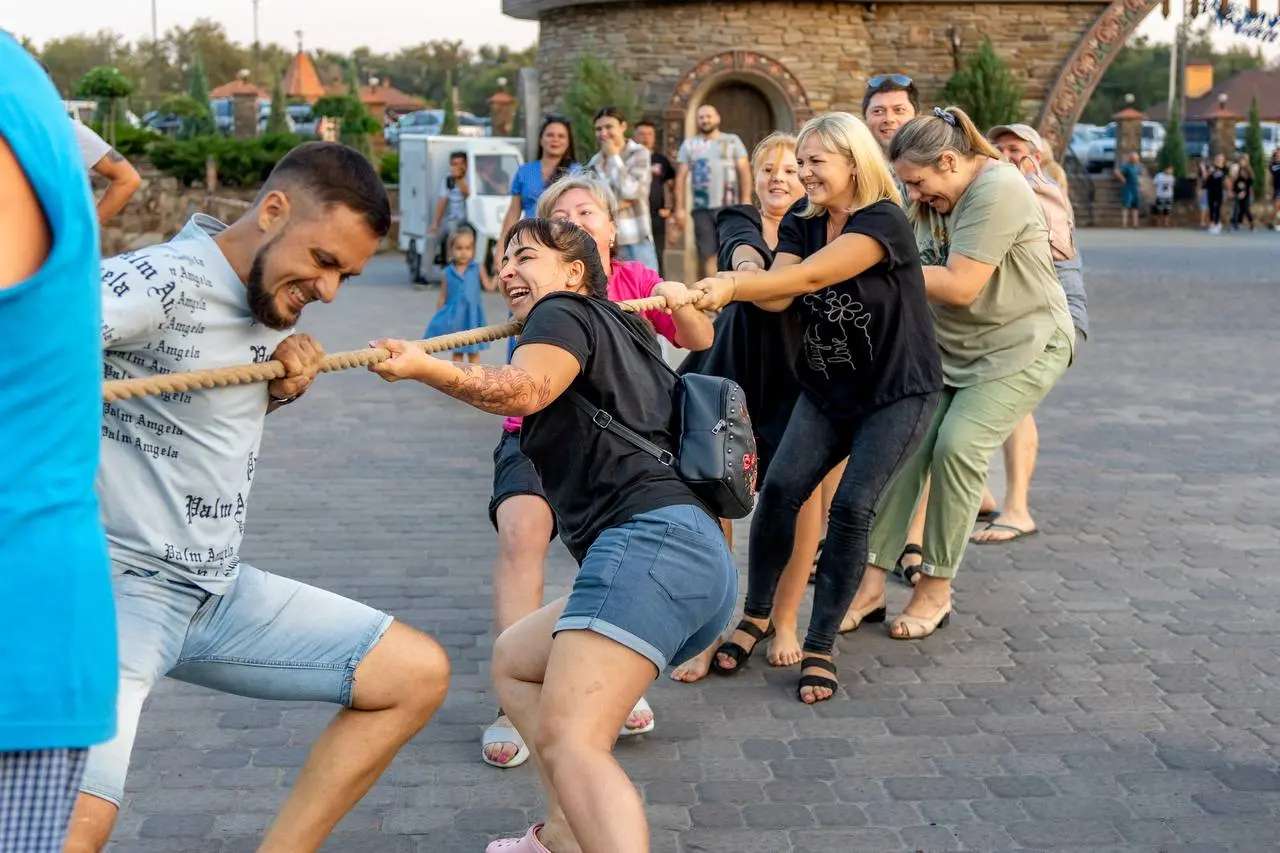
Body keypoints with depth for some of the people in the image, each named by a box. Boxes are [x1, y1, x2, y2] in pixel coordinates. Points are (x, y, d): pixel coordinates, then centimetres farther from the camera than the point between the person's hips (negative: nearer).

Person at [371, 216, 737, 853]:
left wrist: (425, 368, -27)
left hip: (650, 542, -10)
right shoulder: (627, 335, 31)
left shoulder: (566, 310, 5)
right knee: (514, 658, 24)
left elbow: (525, 388, -17)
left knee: (567, 740, -23)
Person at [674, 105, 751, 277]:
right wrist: (680, 207, -1)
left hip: (728, 206, -2)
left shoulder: (732, 141, 7)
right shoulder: (689, 144, 11)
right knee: (708, 253, 1)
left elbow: (744, 172, 3)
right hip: (701, 207, 2)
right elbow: (681, 177, 8)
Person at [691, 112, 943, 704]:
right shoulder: (801, 222, 2)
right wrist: (723, 287, -35)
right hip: (826, 389, 6)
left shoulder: (884, 222, -19)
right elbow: (777, 293, -14)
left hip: (898, 391, -5)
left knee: (852, 505, -15)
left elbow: (811, 276, -33)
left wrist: (732, 286, -43)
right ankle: (756, 616, 8)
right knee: (781, 487, -11)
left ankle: (820, 648, -2)